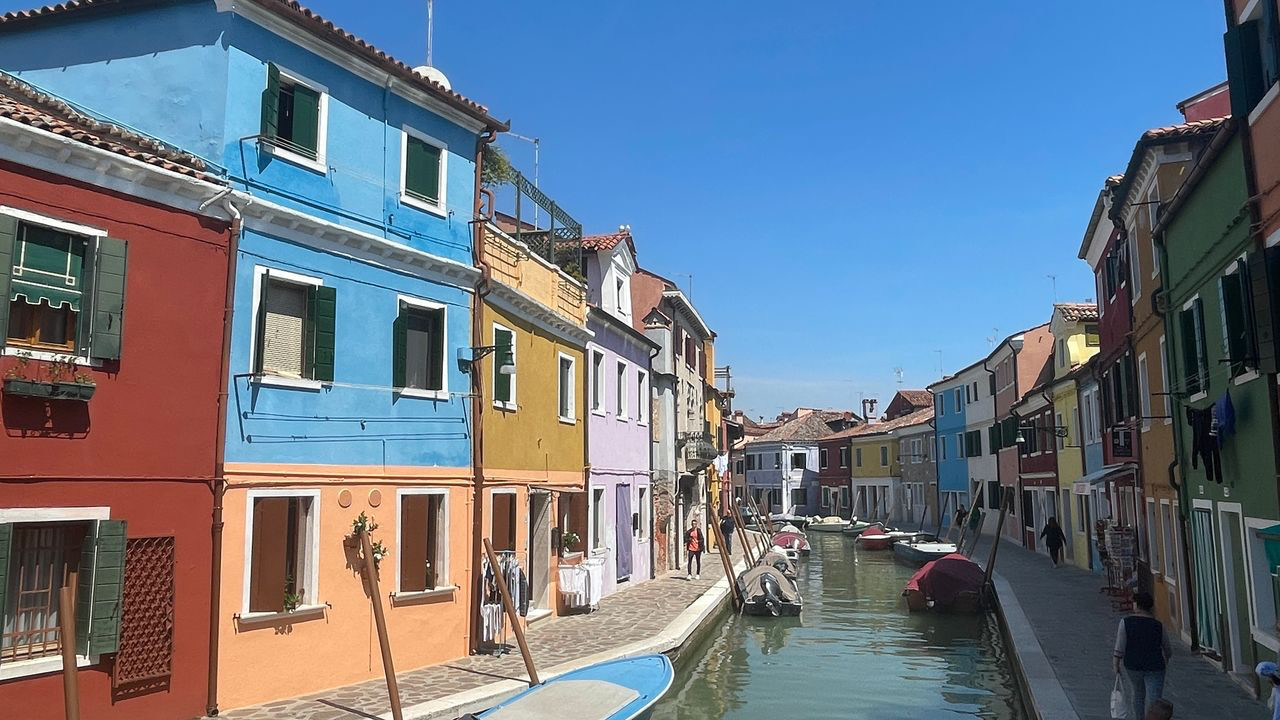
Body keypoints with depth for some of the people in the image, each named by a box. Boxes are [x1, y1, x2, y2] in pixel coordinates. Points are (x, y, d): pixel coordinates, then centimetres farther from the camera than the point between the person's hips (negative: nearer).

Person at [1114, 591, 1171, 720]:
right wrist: (1167, 658, 29)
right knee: (1153, 701, 0)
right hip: (1154, 666, -1)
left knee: (1138, 693, 26)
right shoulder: (1158, 625, -8)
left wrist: (1116, 664, -4)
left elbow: (1120, 646, -15)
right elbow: (1166, 647, 7)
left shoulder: (1126, 621, -13)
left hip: (1132, 665, 1)